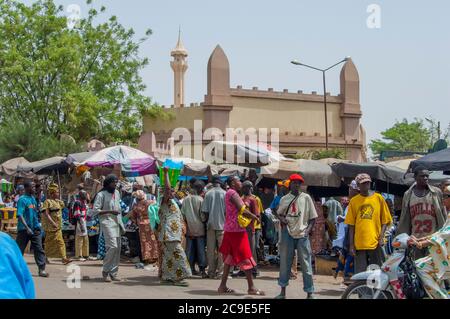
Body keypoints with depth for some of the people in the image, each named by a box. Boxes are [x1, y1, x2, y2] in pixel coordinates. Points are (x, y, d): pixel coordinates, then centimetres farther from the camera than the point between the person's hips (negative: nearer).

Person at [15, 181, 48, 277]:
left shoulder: (33, 198, 10)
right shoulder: (22, 199, -12)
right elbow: (20, 215, -20)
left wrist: (37, 225, 15)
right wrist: (27, 227, -30)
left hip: (35, 228, 6)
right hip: (24, 229, -6)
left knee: (39, 249, -3)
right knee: (19, 249, 6)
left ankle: (42, 269, -6)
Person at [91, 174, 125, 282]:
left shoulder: (117, 193, 16)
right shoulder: (101, 195, -5)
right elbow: (95, 211, -11)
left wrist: (121, 224, 19)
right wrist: (110, 211, -16)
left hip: (117, 223, 7)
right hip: (107, 223, -7)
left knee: (117, 248, 5)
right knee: (112, 246, -18)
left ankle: (113, 273, 12)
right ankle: (105, 272, -7)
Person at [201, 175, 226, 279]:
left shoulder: (208, 194, -1)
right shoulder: (224, 194, -4)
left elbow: (205, 211, -1)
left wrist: (208, 220, 13)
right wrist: (226, 221, 10)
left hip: (210, 224, 1)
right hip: (222, 224, -1)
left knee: (211, 249, 6)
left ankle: (211, 271, 9)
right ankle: (220, 271, 0)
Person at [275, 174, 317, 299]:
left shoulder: (306, 197, 2)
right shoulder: (284, 199, 8)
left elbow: (313, 217, 4)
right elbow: (280, 213, 20)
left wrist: (308, 229, -10)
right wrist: (282, 219, -2)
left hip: (302, 235, -2)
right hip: (288, 234, 3)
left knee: (306, 264, -1)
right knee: (284, 262, 9)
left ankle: (310, 293, 4)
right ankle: (283, 291, 19)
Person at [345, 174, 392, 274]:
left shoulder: (378, 198, 4)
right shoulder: (354, 201, 6)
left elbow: (385, 220, 6)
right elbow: (351, 224, 7)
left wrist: (381, 237, -6)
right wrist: (351, 244, 2)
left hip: (375, 243, -1)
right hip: (359, 244, 1)